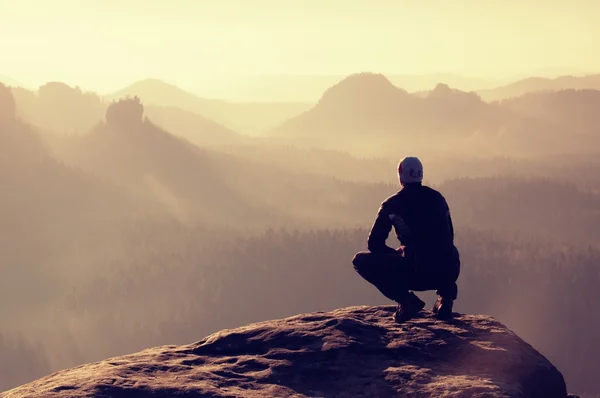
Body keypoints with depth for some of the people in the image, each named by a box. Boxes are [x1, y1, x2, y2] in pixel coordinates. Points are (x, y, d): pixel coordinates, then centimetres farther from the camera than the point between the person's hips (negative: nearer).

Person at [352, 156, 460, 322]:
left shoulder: (392, 204, 3)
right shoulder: (438, 198, 16)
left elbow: (374, 244, 5)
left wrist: (397, 253, 25)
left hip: (417, 274, -5)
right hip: (449, 274, 5)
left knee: (360, 261, 12)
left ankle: (406, 300, -3)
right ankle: (446, 297, 14)